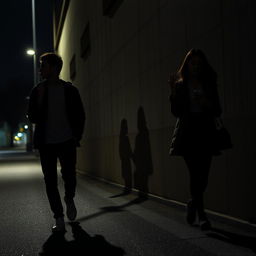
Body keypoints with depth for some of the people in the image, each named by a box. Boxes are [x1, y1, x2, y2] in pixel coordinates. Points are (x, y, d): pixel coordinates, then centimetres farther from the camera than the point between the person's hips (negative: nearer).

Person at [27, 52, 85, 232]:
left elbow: (80, 115, 9)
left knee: (69, 177, -3)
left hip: (67, 142, -1)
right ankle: (59, 219, 9)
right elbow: (33, 118, 3)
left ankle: (69, 199, 31)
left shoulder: (70, 90, 4)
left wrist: (77, 136, 0)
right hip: (46, 144, 1)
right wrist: (40, 100, -11)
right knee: (50, 181, -1)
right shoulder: (37, 91, 5)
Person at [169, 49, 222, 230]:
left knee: (203, 174, 2)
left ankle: (194, 204, 24)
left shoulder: (209, 85, 12)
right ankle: (201, 213, -5)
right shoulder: (180, 86, 7)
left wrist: (209, 104, -10)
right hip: (188, 133, -2)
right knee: (196, 173, -11)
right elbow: (176, 112, -1)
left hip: (206, 133, 2)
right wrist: (174, 91, -11)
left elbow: (218, 112, 10)